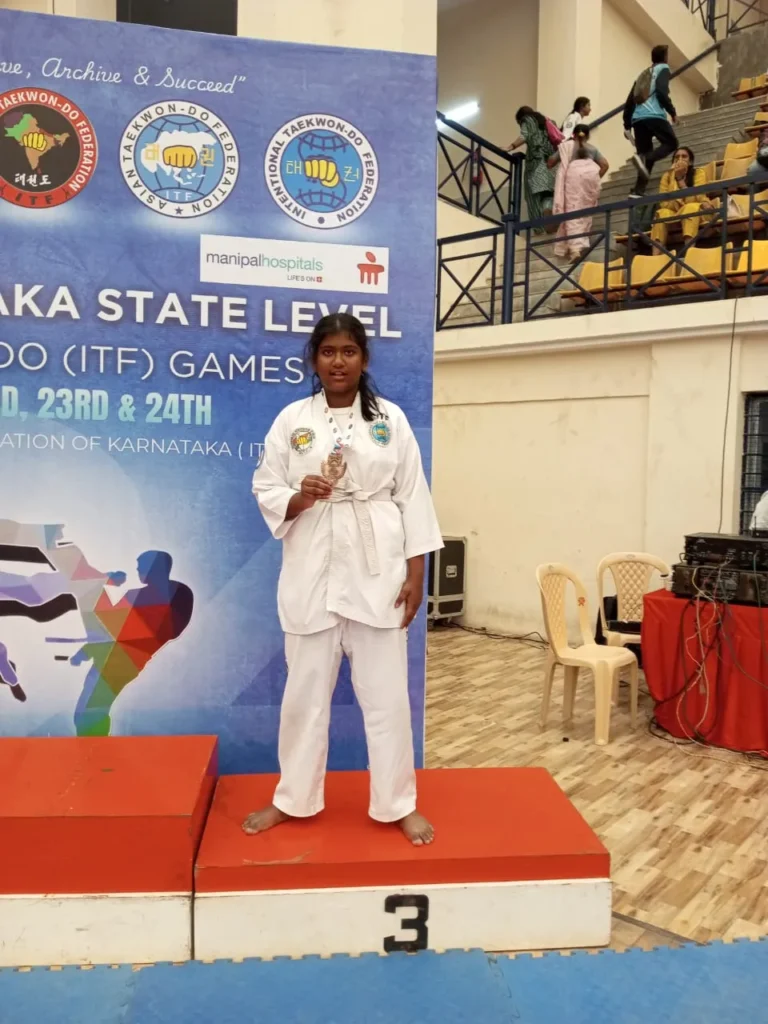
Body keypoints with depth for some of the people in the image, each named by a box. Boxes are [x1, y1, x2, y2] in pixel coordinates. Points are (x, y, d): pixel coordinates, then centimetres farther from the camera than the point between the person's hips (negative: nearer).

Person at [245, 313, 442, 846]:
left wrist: (415, 573, -4)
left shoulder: (390, 418, 2)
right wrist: (299, 498, -17)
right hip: (314, 569, 1)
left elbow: (412, 498, 1)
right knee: (306, 688, 11)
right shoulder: (292, 419, 3)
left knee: (386, 689, 6)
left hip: (377, 569, 0)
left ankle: (400, 803, 24)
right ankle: (293, 798, 31)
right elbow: (265, 490, 5)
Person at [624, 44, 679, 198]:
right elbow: (662, 92, -9)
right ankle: (644, 158, -24)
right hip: (654, 116, -6)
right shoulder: (663, 68, 9)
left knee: (645, 154, 7)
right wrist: (672, 112, -1)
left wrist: (627, 125, 22)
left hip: (637, 119, 6)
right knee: (671, 142, 4)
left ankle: (638, 191, -11)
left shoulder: (644, 73, 28)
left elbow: (629, 101, 22)